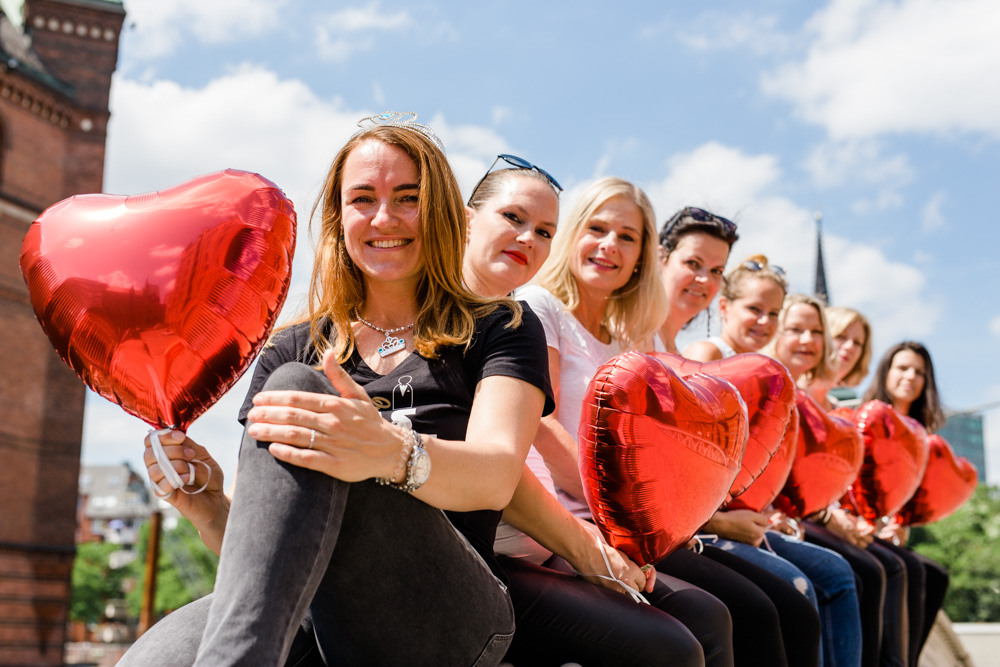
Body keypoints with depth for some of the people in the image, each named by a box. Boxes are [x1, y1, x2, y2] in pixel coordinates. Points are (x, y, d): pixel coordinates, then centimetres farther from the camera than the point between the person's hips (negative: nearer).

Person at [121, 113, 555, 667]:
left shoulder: (498, 330, 13)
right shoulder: (290, 350, 22)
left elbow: (496, 477, -9)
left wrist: (396, 454, -32)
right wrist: (209, 508, -6)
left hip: (448, 618, -1)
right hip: (308, 619, 1)